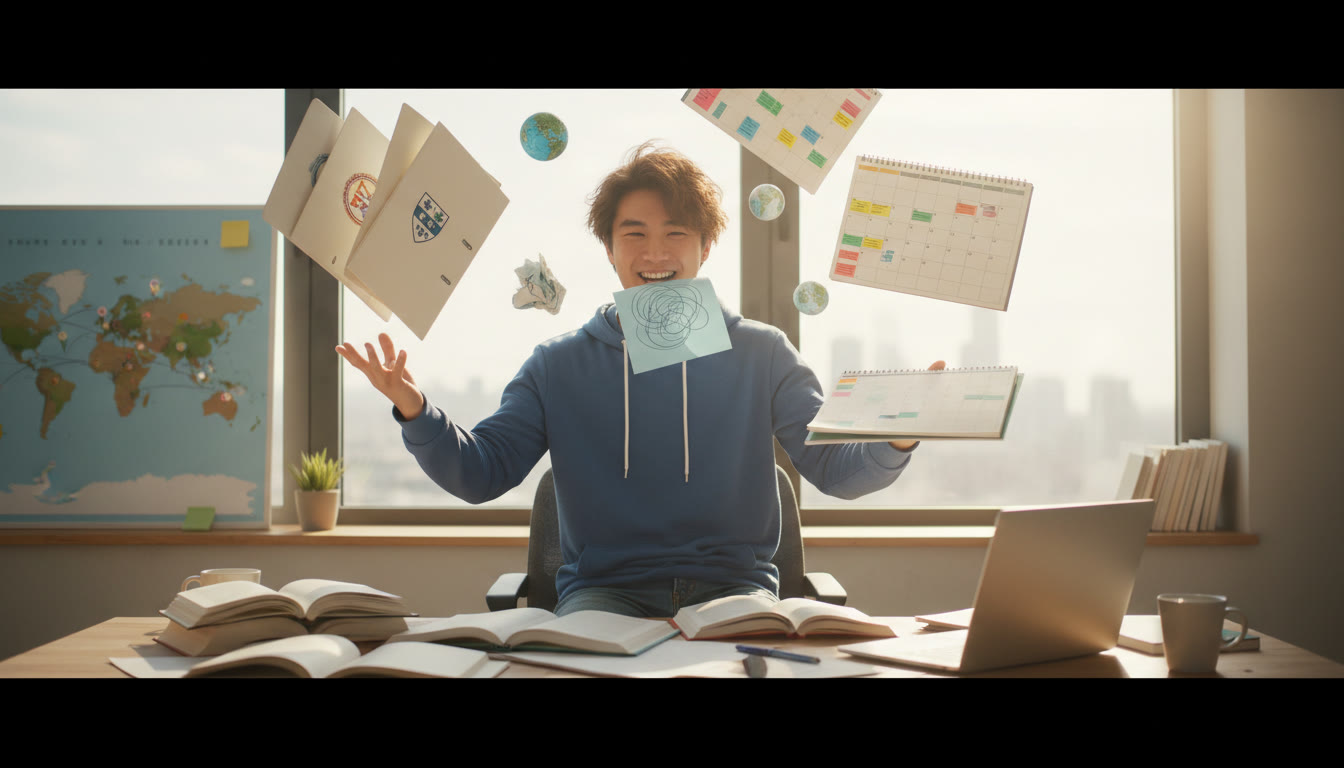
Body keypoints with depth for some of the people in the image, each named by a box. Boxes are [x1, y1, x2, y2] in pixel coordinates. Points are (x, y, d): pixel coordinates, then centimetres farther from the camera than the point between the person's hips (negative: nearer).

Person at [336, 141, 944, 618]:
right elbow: (479, 473, 6)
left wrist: (896, 440, -20)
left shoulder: (759, 354, 9)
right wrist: (414, 411, -13)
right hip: (604, 588, 0)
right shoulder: (559, 365, 10)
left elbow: (836, 469, 3)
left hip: (732, 587, 1)